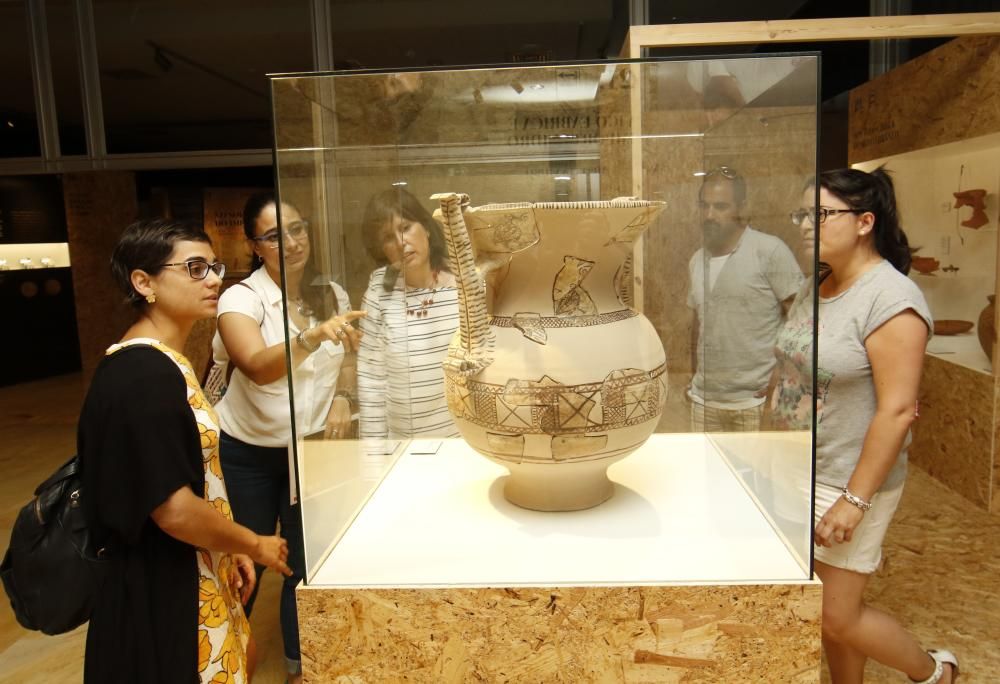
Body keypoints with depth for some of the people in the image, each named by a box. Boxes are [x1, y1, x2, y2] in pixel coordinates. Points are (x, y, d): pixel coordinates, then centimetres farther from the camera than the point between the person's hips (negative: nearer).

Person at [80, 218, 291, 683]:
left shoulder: (160, 364, 6)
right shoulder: (144, 376, -26)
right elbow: (174, 509, -28)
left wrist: (232, 551, 11)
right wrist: (255, 546, -13)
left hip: (191, 578, 9)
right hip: (161, 591, -9)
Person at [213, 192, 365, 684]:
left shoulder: (331, 294, -4)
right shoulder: (241, 298, -18)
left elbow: (347, 354, 12)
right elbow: (259, 368, -37)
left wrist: (342, 396, -7)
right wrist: (312, 337, -54)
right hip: (248, 453, -3)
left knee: (304, 560, 11)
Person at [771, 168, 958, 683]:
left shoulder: (891, 300, -19)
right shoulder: (817, 287, 5)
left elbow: (897, 410, -22)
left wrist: (855, 499, -21)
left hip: (846, 482, -7)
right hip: (799, 474, 7)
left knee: (838, 617, 6)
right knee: (827, 608, 18)